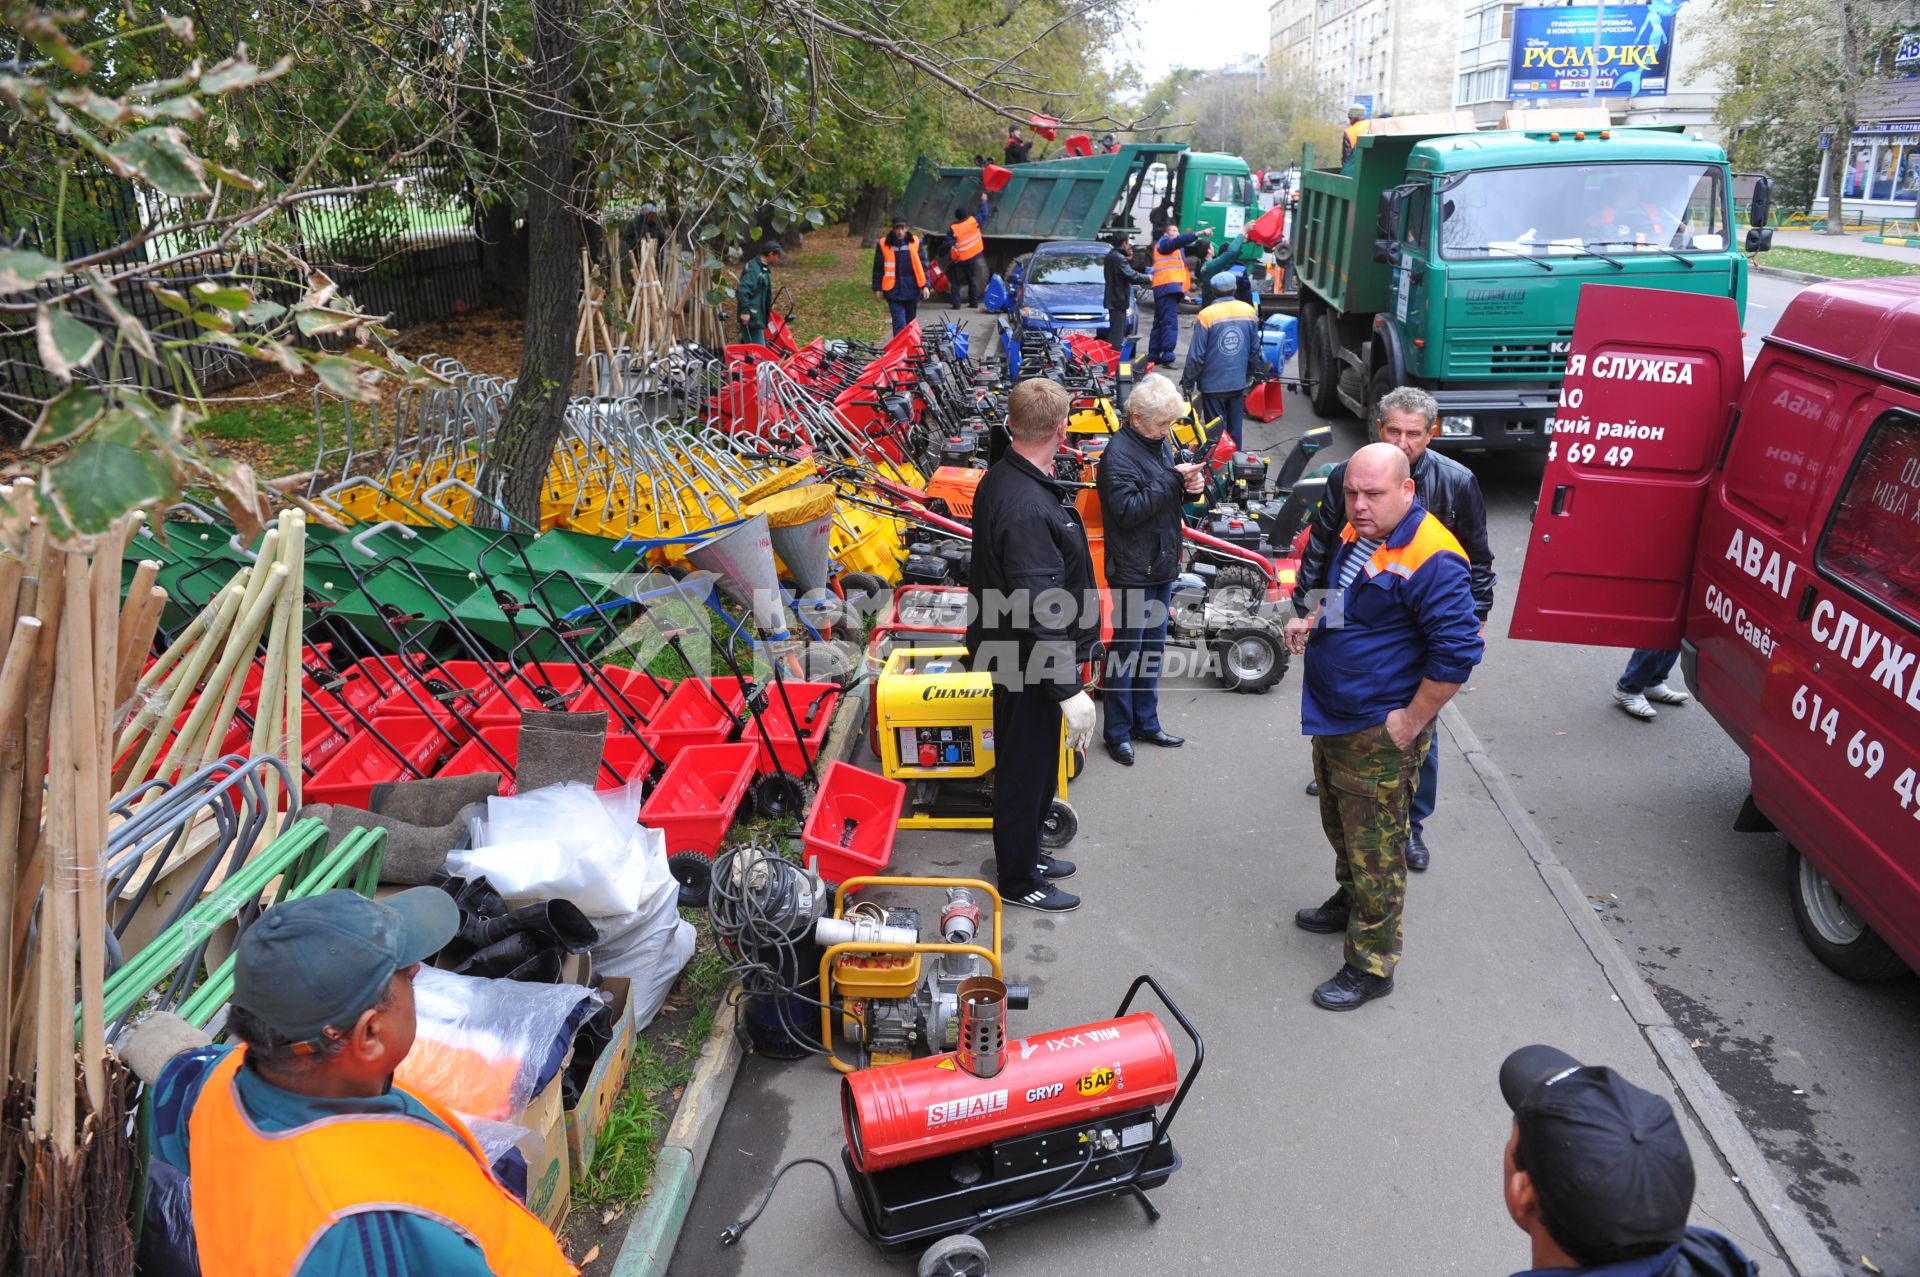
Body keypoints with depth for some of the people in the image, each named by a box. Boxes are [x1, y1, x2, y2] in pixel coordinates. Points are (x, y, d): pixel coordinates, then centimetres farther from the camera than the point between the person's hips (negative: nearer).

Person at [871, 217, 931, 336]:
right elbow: (878, 269, 6)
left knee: (910, 323, 13)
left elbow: (923, 265, 6)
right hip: (894, 291, -2)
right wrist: (877, 289, 4)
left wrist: (925, 286, -1)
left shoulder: (916, 243, 4)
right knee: (899, 324, -10)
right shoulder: (883, 245, 0)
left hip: (912, 289, 2)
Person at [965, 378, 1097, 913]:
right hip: (1030, 666, -10)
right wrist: (1069, 690, -27)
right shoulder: (1029, 509, -31)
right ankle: (1018, 881, 26)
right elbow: (1041, 611, -31)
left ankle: (1024, 852, 44)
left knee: (1030, 762, 25)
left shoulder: (1002, 478, 1)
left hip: (1012, 652, 10)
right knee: (1026, 768, 7)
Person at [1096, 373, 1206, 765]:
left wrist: (1190, 487, -5)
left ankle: (1146, 722, 29)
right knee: (1125, 649, 2)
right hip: (1132, 570, -8)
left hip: (1162, 565, 8)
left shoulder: (1161, 442, 8)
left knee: (1152, 647, 16)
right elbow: (1128, 510, -25)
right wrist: (1172, 479, -24)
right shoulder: (1119, 452, -18)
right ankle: (1118, 732, 13)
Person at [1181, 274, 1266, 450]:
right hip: (1238, 383, 4)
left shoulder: (1206, 316, -16)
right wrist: (1251, 374, 21)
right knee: (1235, 429, 15)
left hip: (1213, 384, -4)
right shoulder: (1249, 311, -3)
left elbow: (1196, 355, -15)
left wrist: (1188, 382, -3)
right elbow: (1255, 349, 6)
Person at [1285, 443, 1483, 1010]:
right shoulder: (1357, 533, 5)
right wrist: (1313, 624, 8)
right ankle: (1349, 902, 49)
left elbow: (1458, 651, -26)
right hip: (1332, 718, 9)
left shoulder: (1430, 559, -25)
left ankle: (1370, 967, 15)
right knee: (1339, 824, 26)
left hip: (1379, 734, -9)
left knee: (1375, 850, 2)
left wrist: (1411, 722, -20)